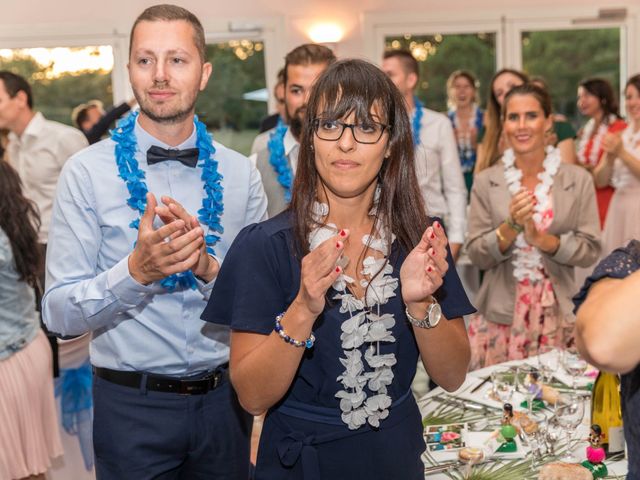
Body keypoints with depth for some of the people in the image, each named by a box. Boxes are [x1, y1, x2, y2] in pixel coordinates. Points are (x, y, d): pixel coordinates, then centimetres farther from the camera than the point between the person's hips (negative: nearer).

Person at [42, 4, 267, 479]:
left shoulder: (240, 174, 0)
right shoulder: (87, 172, -8)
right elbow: (60, 314, -10)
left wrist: (208, 267, -20)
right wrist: (136, 270, -27)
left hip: (224, 399, 3)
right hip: (132, 403, -2)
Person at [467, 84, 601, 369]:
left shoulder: (578, 180, 2)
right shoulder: (486, 182, 2)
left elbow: (590, 251, -2)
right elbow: (477, 256, -1)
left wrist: (540, 239, -15)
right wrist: (511, 226, -16)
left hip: (558, 315, 0)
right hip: (500, 316, 0)